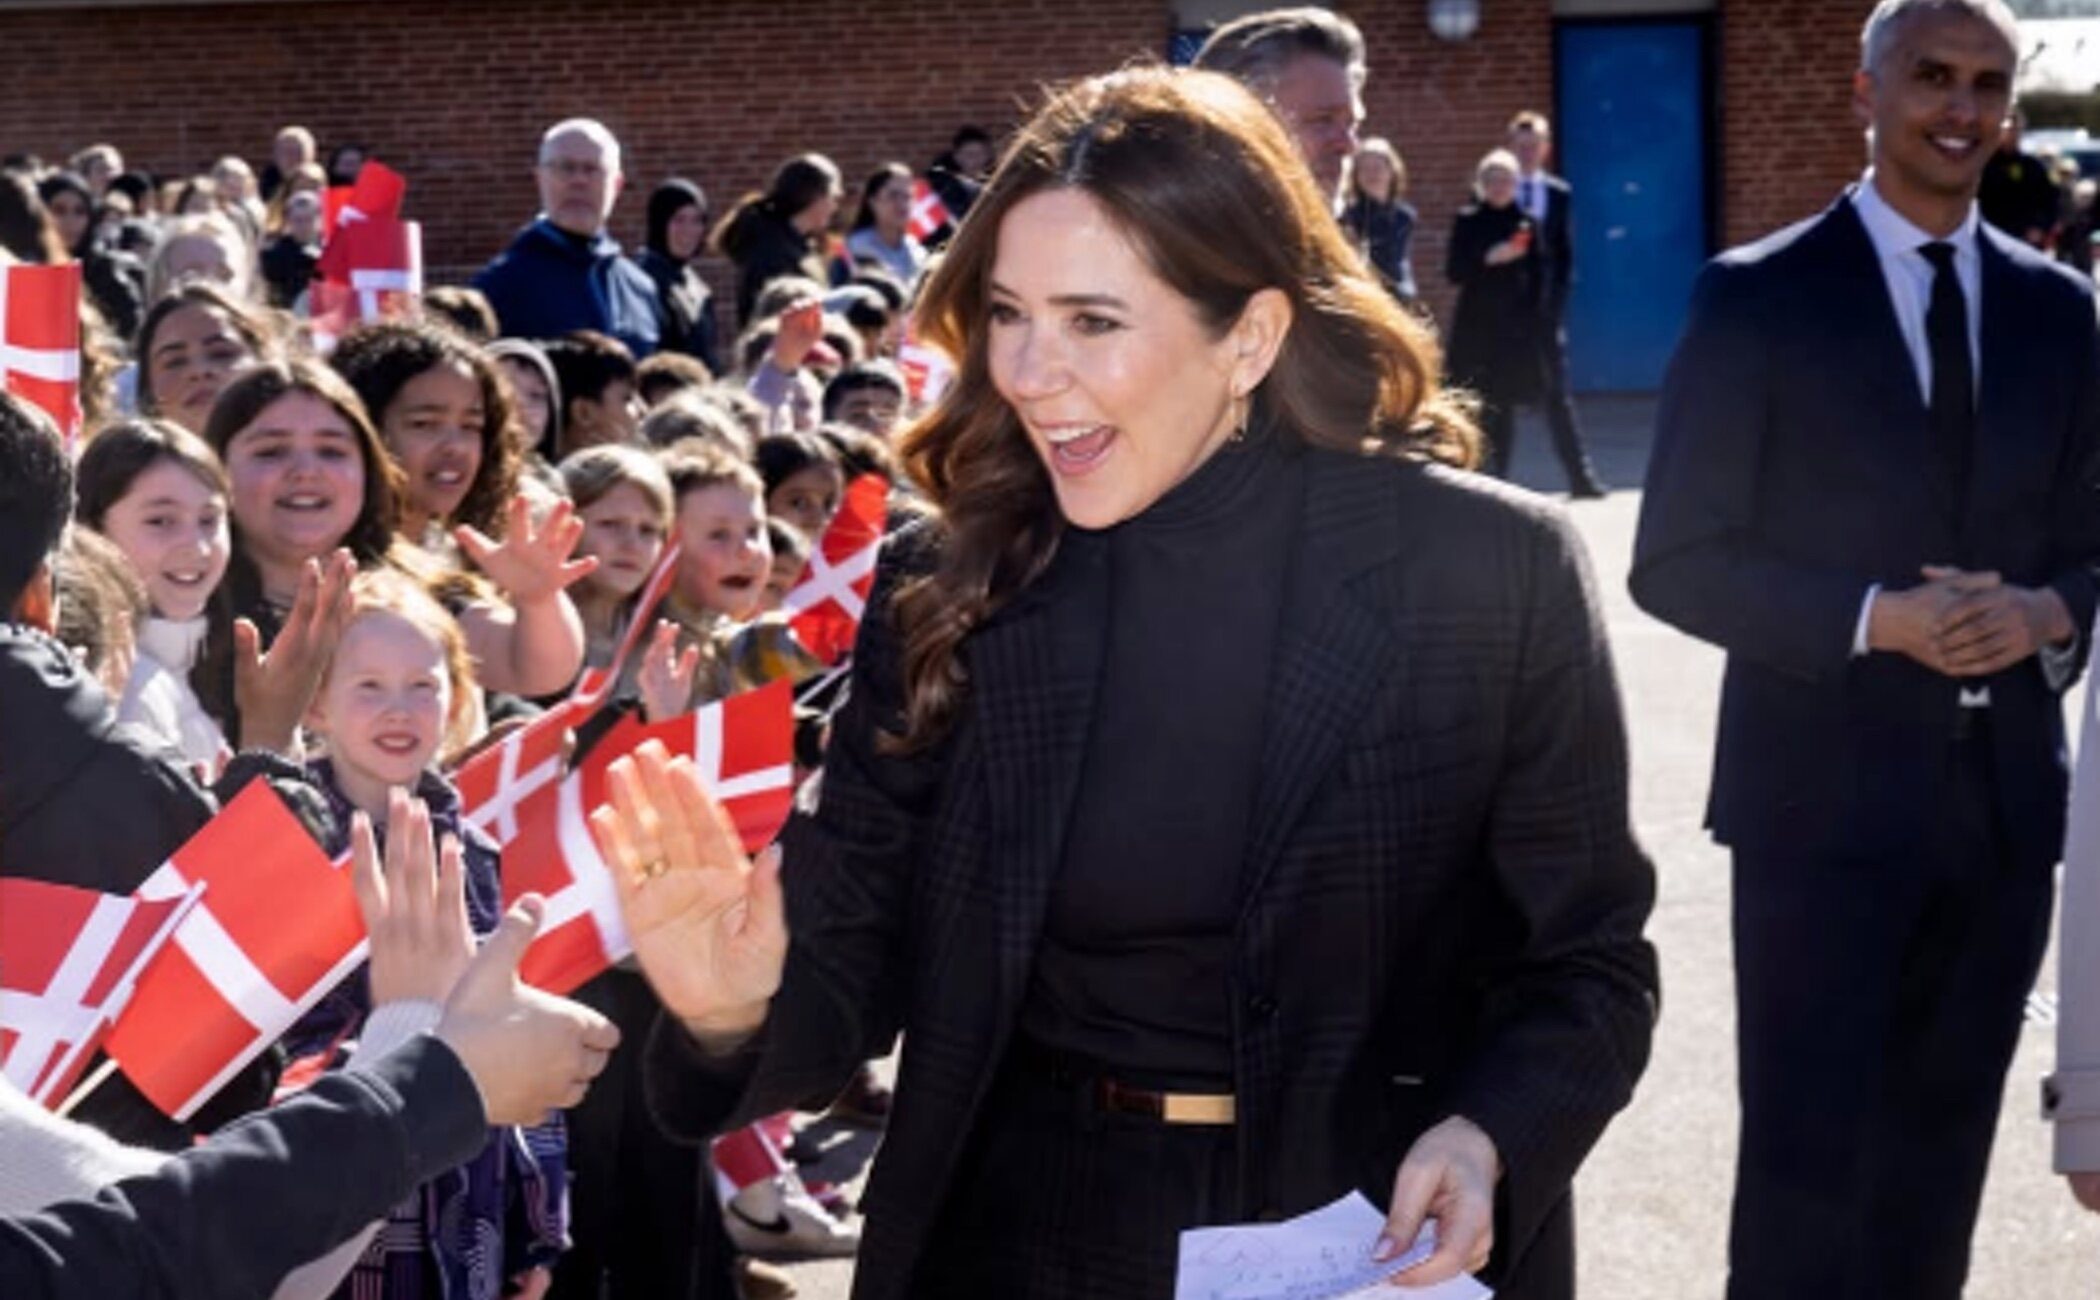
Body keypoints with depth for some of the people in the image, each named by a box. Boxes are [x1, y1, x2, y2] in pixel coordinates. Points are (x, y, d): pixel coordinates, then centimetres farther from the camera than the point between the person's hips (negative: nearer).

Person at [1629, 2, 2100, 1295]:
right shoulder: (1758, 296, -5)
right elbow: (1679, 563, -7)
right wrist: (1876, 620, -18)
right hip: (1825, 792, -4)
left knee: (1941, 1152, 13)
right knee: (1807, 1153, -4)